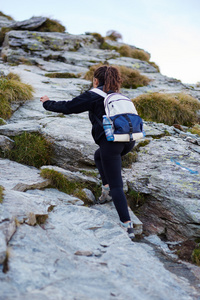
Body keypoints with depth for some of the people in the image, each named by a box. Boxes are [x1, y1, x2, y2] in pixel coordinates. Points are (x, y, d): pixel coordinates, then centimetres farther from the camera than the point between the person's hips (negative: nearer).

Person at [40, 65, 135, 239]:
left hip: (111, 141, -7)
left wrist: (48, 103, 23)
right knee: (99, 156, 34)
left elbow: (68, 107, 5)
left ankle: (127, 226, -7)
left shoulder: (93, 96, 5)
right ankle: (107, 189, 25)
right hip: (130, 140, 7)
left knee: (116, 187, -2)